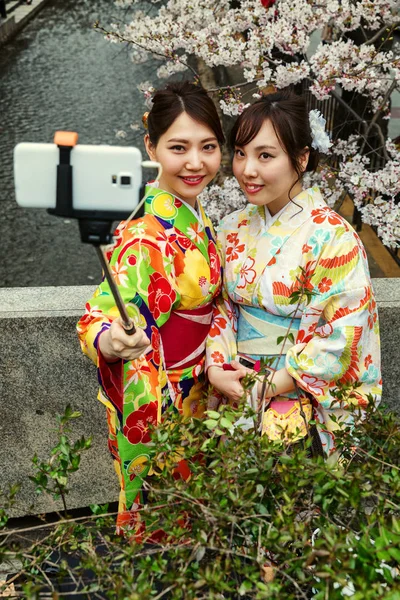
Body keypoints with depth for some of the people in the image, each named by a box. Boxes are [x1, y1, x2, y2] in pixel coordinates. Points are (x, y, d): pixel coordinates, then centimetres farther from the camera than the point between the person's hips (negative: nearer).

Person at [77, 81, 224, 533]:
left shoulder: (194, 214, -1)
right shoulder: (148, 236, -29)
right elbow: (107, 315, -33)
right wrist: (111, 341, -54)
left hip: (193, 393, 8)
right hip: (153, 398, -8)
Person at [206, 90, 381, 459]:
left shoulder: (332, 238, -16)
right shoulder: (234, 229, 2)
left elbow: (344, 336, -18)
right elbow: (222, 309, 7)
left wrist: (266, 388, -18)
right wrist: (216, 369, -10)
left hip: (301, 409, -5)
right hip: (235, 395, 5)